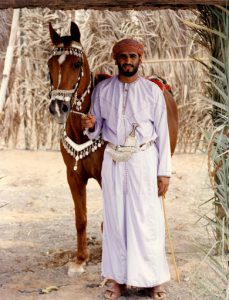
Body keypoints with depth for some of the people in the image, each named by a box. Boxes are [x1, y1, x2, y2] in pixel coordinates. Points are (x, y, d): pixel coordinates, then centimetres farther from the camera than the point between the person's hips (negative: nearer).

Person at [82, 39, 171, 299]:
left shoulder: (153, 91, -1)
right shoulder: (102, 89, 4)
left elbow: (162, 133, 0)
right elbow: (97, 129, 10)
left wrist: (164, 171, -3)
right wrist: (90, 126, -15)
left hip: (144, 158, -2)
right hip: (113, 159, 2)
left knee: (146, 219, -1)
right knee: (115, 218, 5)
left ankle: (153, 279, 10)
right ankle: (118, 278, 14)